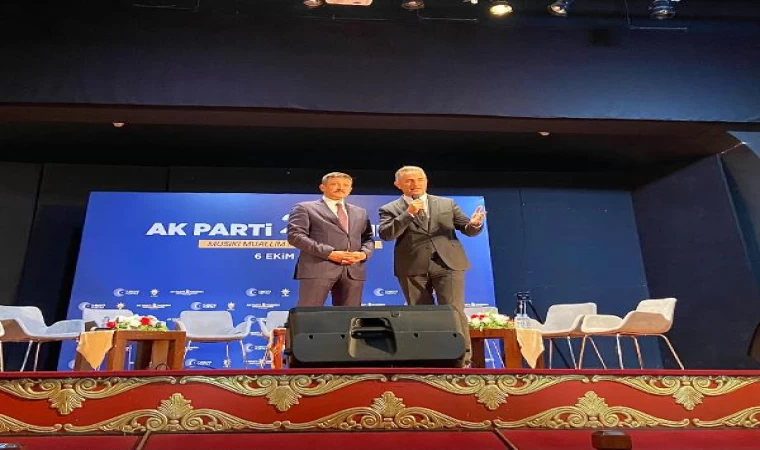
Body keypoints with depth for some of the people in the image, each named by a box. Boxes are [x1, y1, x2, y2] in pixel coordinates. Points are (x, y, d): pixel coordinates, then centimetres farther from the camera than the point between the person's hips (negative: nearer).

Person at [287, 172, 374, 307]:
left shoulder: (360, 212, 24)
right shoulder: (305, 208, 7)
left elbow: (368, 238, 21)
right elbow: (295, 235, -5)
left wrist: (364, 253, -4)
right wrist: (329, 253, -14)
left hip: (353, 270, 5)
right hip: (318, 268, -4)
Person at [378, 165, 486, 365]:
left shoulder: (447, 204, 13)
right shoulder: (390, 209, 7)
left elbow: (467, 229, 11)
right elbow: (385, 234, -8)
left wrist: (474, 224, -13)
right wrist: (408, 213, -14)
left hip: (448, 263, 0)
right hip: (413, 268, 0)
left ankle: (462, 358, 3)